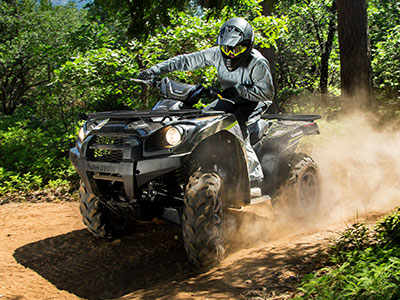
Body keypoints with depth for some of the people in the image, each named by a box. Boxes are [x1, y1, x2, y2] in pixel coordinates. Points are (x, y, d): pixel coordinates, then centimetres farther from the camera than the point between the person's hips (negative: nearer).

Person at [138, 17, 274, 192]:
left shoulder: (257, 63, -24)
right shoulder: (218, 54, -10)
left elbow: (267, 92, -23)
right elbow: (188, 61, -11)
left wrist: (239, 90, -34)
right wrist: (155, 70, -19)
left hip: (256, 103, -6)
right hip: (231, 100, 7)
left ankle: (254, 179, -26)